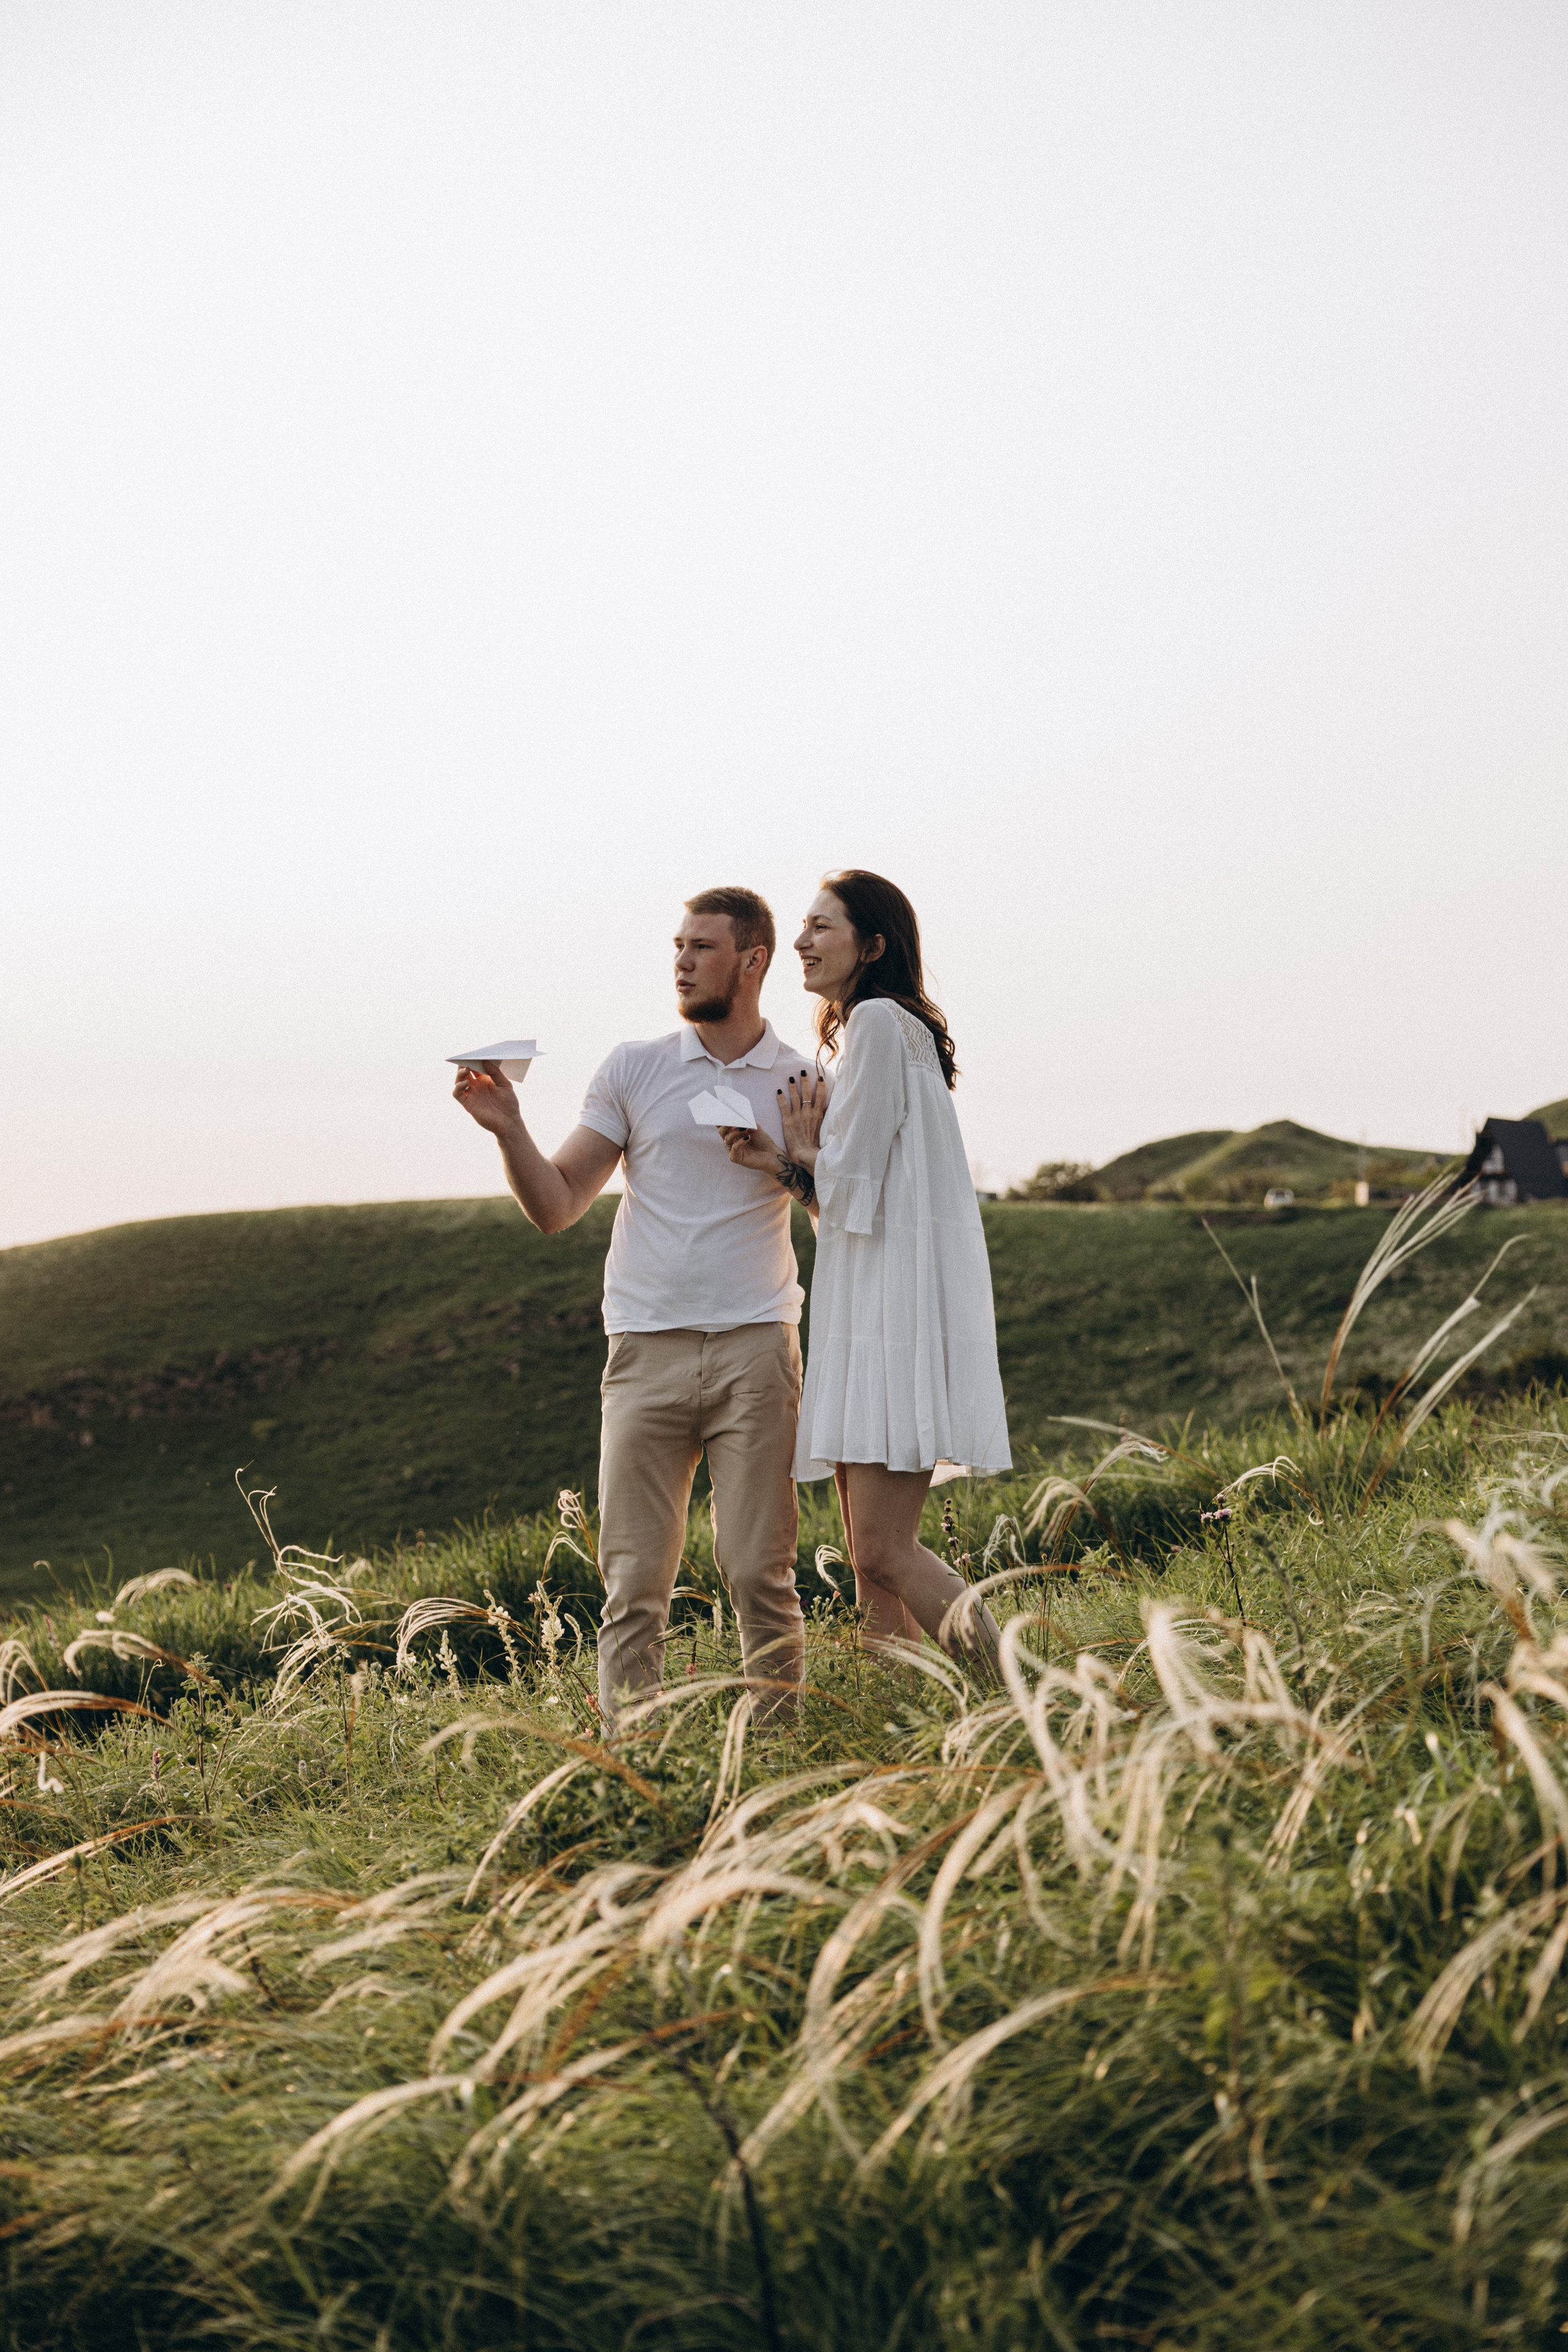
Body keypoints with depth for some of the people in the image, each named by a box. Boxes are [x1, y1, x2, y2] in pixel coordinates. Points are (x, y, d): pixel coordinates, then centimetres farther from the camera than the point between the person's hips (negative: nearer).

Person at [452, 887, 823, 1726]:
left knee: (758, 1570, -3)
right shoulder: (635, 1069, 9)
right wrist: (507, 1128, -10)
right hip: (648, 1350, 1)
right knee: (635, 1579, -1)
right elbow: (555, 1206, 6)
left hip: (755, 1349, -1)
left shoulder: (804, 1084, 8)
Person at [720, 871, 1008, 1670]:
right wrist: (785, 1162, 3)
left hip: (902, 1309, -10)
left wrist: (802, 1148, 6)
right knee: (869, 1553, 8)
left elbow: (855, 1191, -13)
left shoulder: (879, 1022, -9)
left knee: (883, 1550, -15)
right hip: (874, 1312, 10)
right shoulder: (859, 1033, 22)